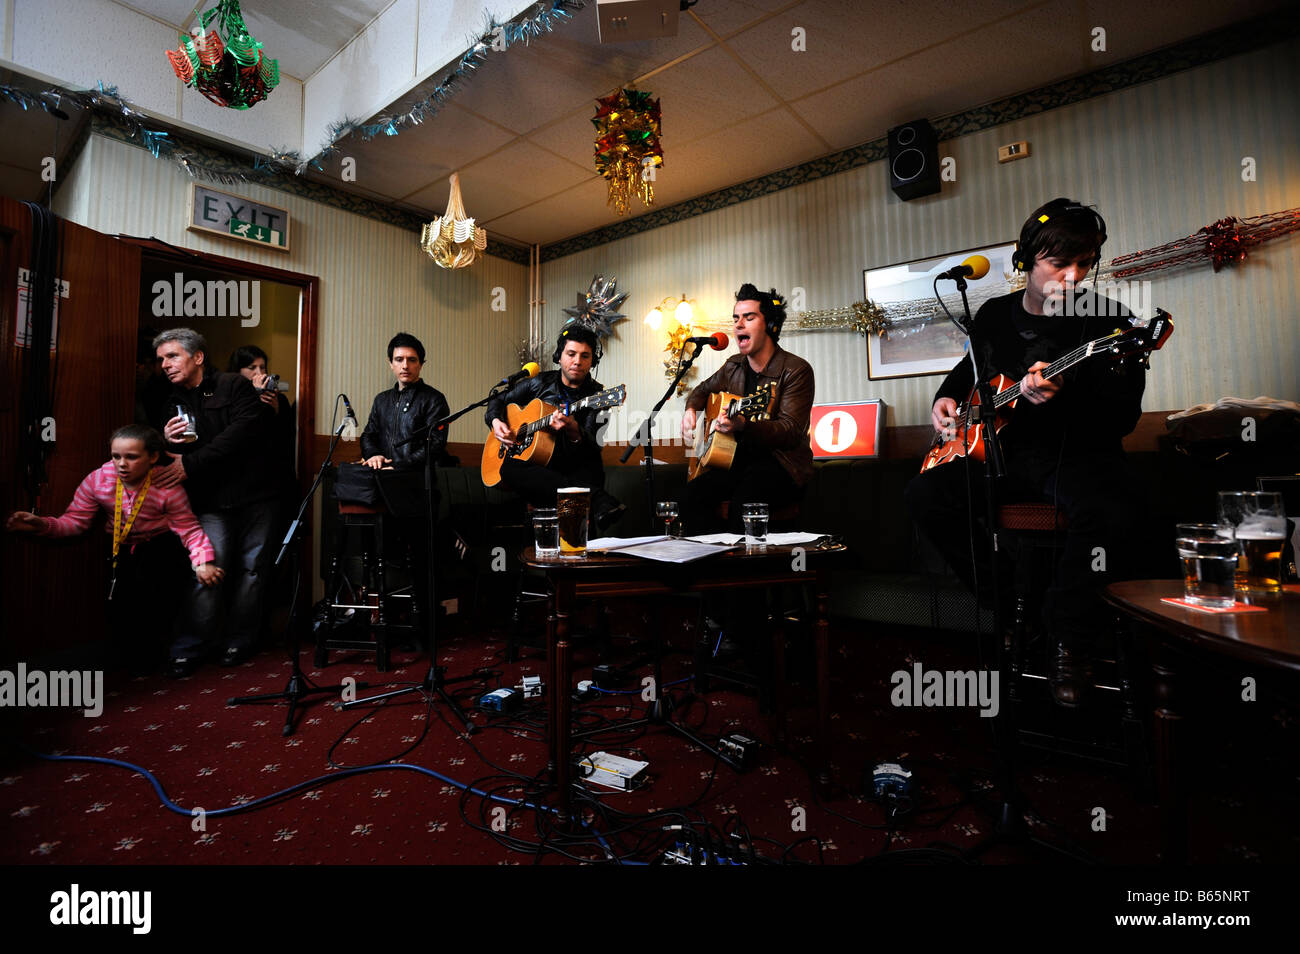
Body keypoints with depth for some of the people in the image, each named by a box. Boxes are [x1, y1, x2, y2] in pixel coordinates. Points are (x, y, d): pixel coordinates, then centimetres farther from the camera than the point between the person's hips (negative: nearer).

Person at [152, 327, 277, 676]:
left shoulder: (236, 386, 0)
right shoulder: (174, 402, 16)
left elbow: (242, 432, -16)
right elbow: (169, 458, 21)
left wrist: (190, 464, -18)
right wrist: (168, 442, -3)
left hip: (254, 494, -3)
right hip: (210, 501, 3)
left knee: (252, 569, 2)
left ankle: (238, 641, 16)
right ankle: (190, 648, 1)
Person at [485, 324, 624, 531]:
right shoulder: (540, 383, 11)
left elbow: (592, 446, -13)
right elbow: (498, 401, 24)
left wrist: (574, 431, -36)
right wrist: (496, 422, 2)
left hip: (576, 469, -2)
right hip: (535, 467, 3)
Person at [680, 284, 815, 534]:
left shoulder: (796, 370, -9)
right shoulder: (733, 366, 12)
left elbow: (792, 431, -19)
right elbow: (703, 390, 32)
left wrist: (743, 426, -35)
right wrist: (691, 410, 9)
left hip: (783, 464, -5)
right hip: (738, 459, 6)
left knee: (744, 502, -36)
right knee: (693, 493, -23)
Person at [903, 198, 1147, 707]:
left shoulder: (1112, 322, -6)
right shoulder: (993, 315, 8)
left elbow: (1124, 416, -14)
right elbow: (969, 368, 28)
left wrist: (1060, 396, -32)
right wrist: (946, 397, 7)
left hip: (1078, 454, -4)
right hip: (1004, 453, 4)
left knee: (1106, 514, -36)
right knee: (925, 494, -18)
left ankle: (1071, 639, -9)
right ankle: (1012, 604, -1)